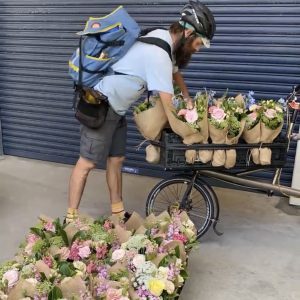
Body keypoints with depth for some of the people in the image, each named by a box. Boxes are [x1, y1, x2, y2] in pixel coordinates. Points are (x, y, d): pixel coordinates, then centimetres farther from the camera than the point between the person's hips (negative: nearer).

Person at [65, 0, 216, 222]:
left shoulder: (163, 39, 3)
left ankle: (118, 214, 22)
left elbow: (175, 72, 24)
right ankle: (71, 218, 9)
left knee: (116, 160, 12)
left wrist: (188, 98, 15)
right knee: (88, 163, -3)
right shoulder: (158, 54, -27)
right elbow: (168, 105, -27)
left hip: (116, 107, 10)